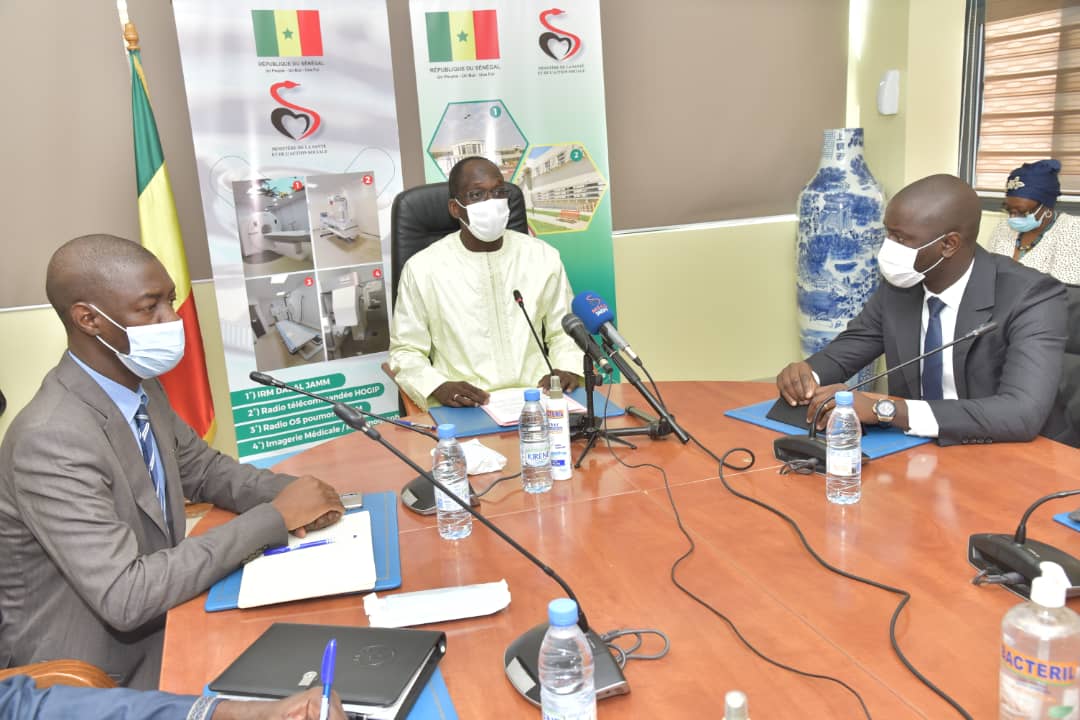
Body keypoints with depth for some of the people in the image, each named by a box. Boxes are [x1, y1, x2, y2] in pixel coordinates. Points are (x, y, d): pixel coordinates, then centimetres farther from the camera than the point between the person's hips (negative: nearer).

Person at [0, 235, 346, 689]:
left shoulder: (140, 387, -3)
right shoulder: (52, 440, -27)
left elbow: (202, 468, 11)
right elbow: (125, 597, -29)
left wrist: (288, 494, -9)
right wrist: (274, 518, -26)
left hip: (156, 621, 7)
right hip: (92, 673, -7)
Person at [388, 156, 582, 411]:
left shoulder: (543, 256, 7)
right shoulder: (422, 268, -2)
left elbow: (563, 331, 15)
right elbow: (406, 350, 3)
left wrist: (568, 369, -5)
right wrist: (439, 388, -15)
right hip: (462, 410, -1)